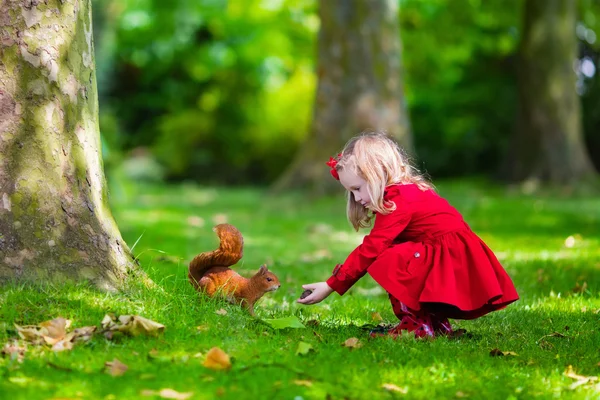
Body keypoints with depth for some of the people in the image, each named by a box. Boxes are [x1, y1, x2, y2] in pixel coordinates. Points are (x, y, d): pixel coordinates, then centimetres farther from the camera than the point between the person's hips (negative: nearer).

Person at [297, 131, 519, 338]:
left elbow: (370, 250, -18)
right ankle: (435, 323, 16)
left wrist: (331, 286, -15)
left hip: (454, 265, -11)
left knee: (388, 261, -23)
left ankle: (417, 325, -10)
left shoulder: (399, 202, -16)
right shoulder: (406, 192, 15)